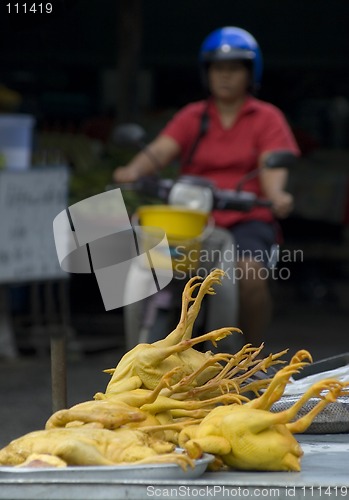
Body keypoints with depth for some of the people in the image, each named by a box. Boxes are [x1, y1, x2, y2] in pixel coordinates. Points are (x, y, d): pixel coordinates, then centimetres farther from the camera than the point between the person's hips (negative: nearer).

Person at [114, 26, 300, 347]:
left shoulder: (267, 117, 10)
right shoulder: (193, 116, 15)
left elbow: (272, 164, -7)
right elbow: (160, 149, -1)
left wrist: (276, 195, -30)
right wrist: (134, 170, -23)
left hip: (246, 220, -3)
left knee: (250, 271, -31)